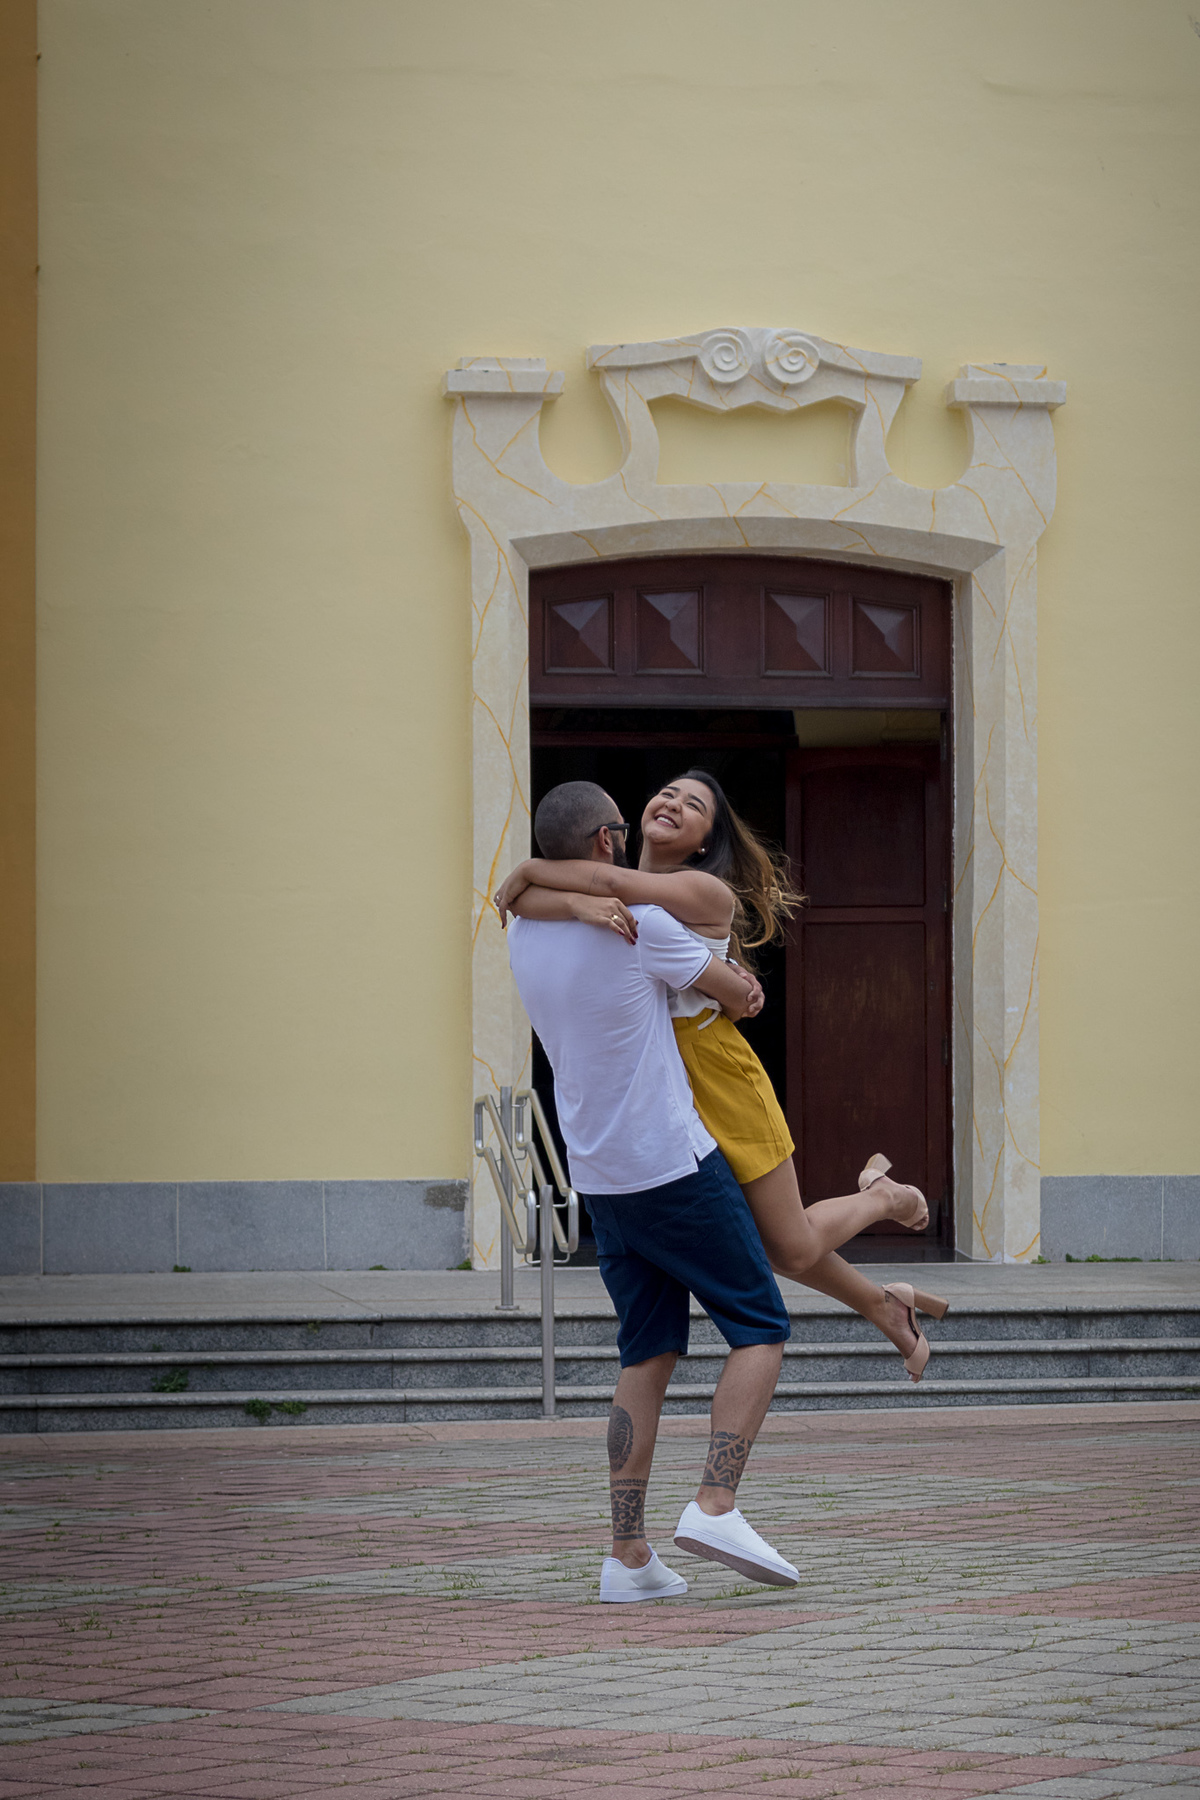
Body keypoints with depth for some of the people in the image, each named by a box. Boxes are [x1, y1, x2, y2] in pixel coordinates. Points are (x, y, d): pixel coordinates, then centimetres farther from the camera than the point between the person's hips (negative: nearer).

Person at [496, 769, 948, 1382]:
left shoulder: (708, 893, -15)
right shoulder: (604, 891, 3)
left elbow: (612, 882, -29)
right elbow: (520, 901, -14)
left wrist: (524, 872, -19)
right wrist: (577, 903, -35)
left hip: (720, 1084, -6)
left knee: (792, 1247, 3)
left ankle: (883, 1197, 33)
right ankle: (885, 1307, 37)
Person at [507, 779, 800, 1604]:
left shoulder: (525, 933, 4)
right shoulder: (641, 925, -16)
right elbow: (742, 996, -6)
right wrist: (738, 984, 20)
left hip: (600, 1179, 7)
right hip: (675, 1164, -7)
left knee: (648, 1354, 12)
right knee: (760, 1328, 3)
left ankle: (628, 1553, 4)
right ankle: (716, 1506, -14)